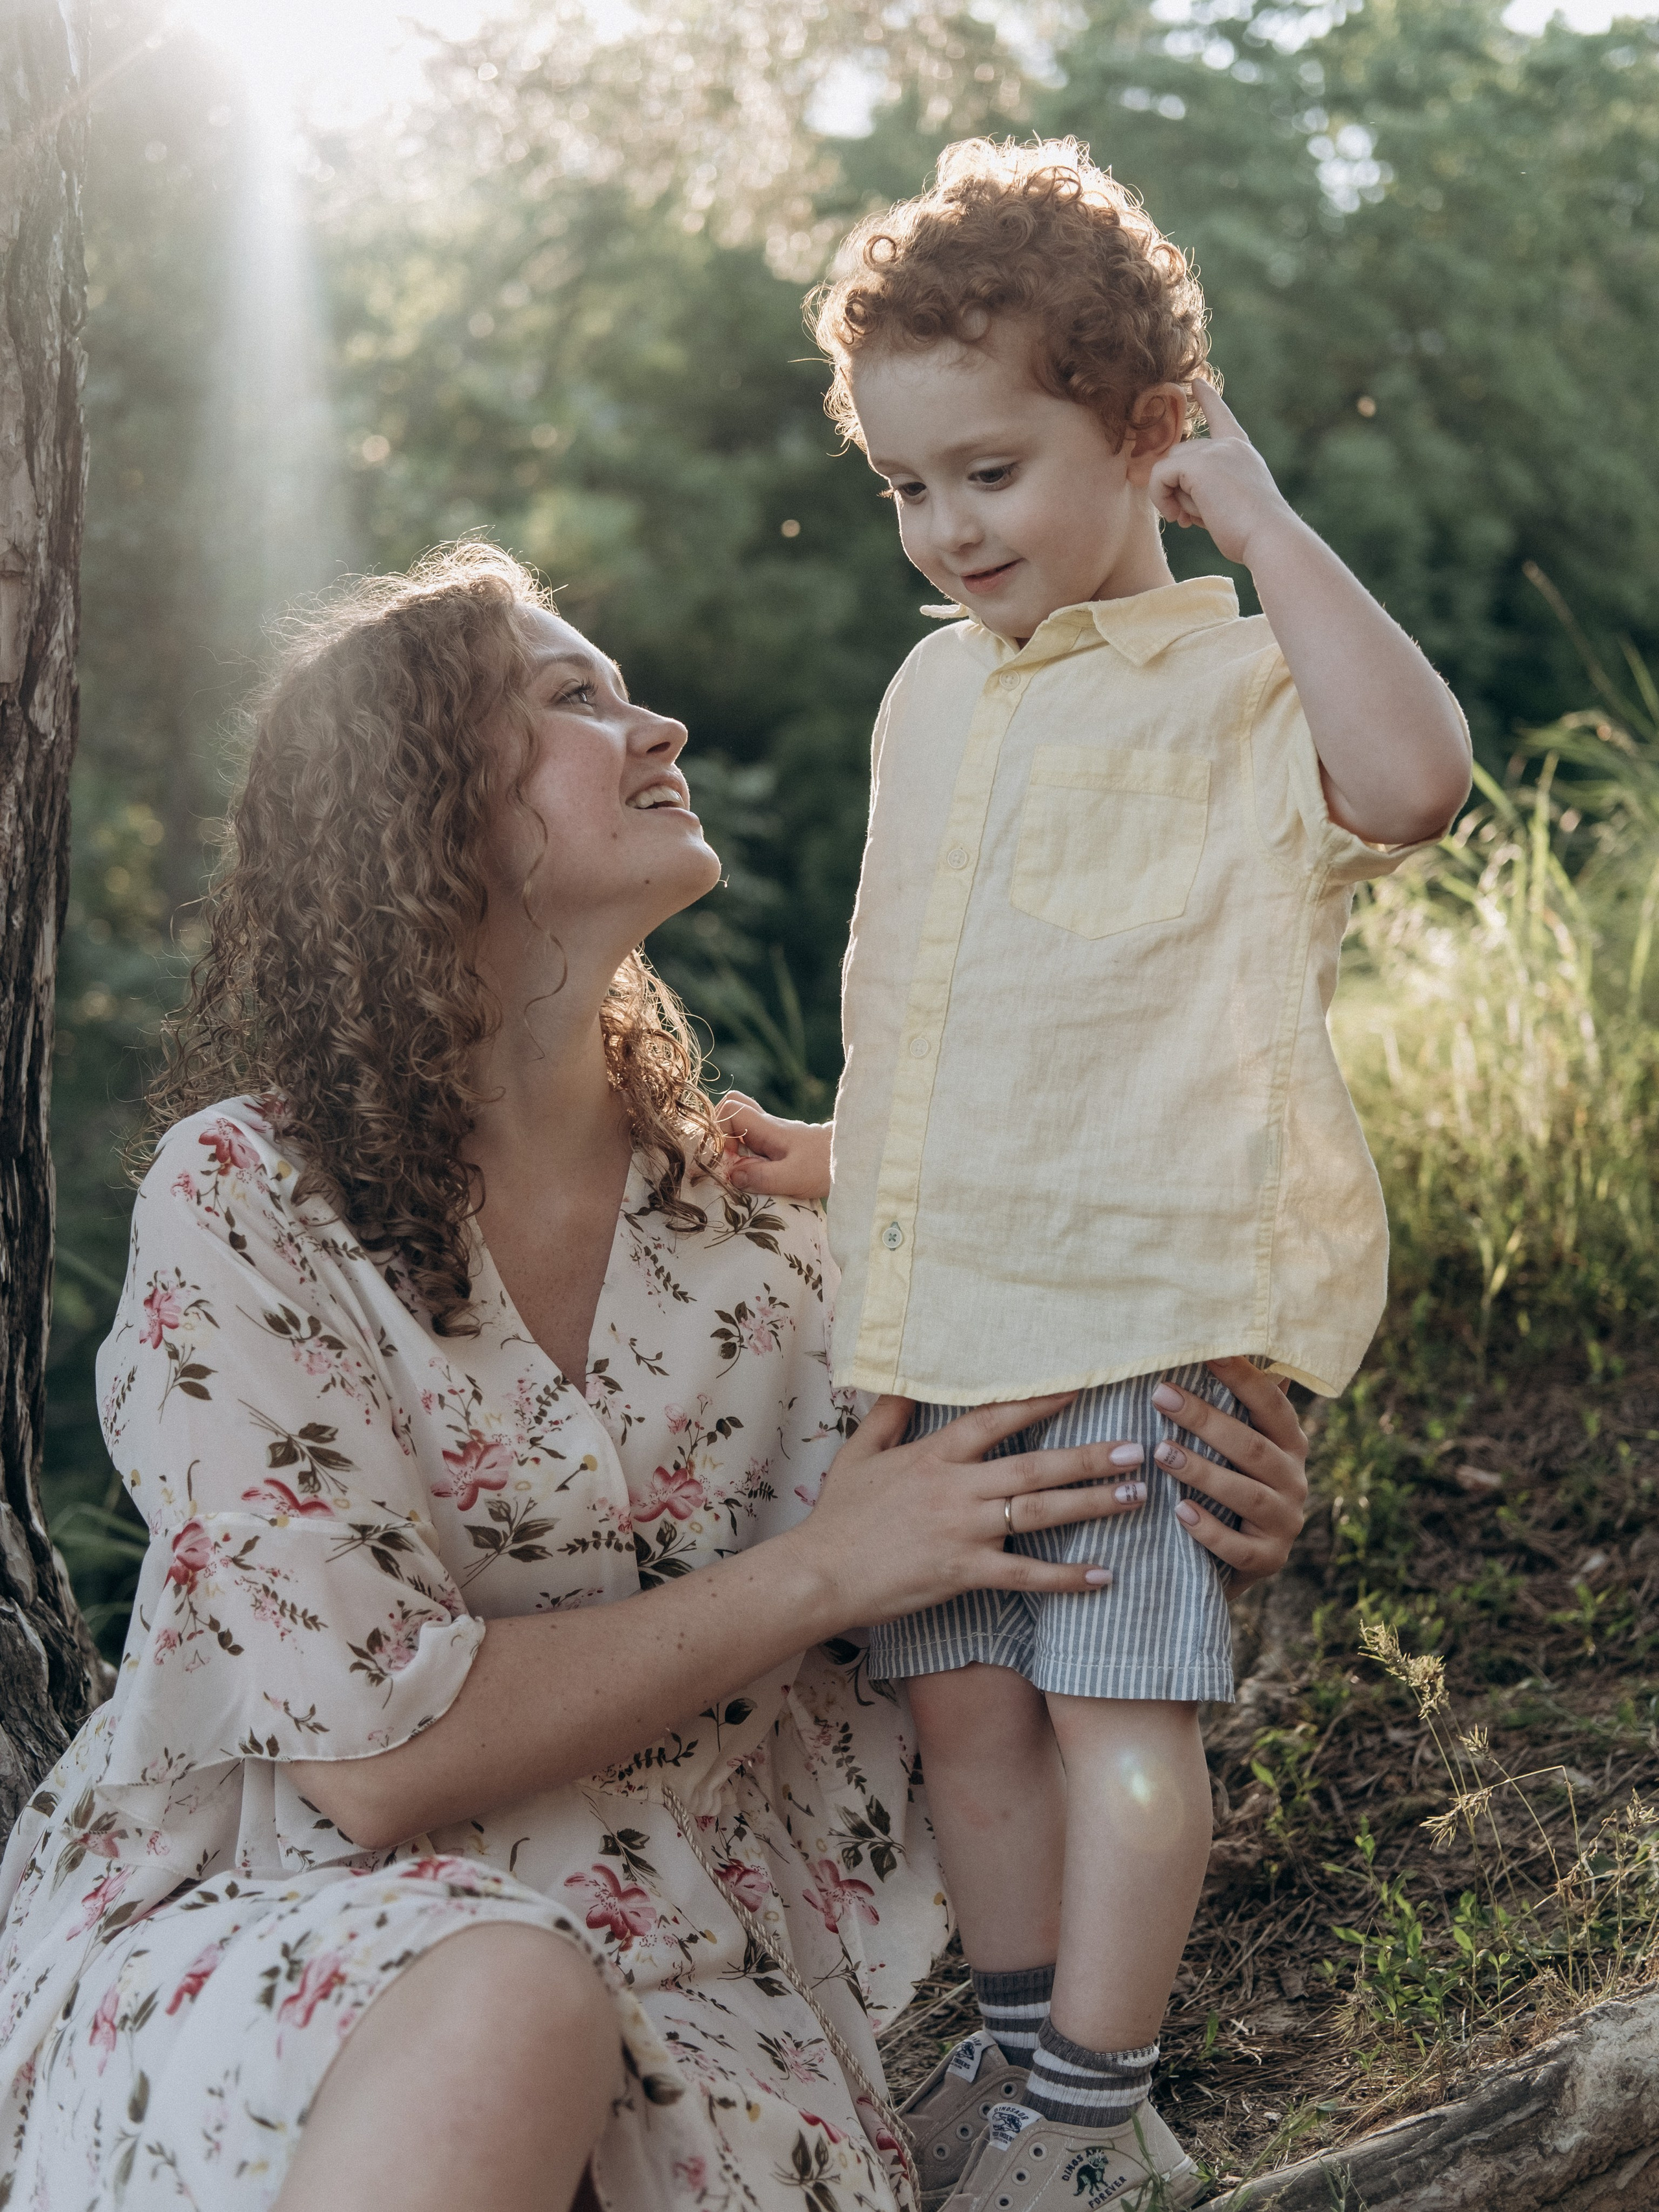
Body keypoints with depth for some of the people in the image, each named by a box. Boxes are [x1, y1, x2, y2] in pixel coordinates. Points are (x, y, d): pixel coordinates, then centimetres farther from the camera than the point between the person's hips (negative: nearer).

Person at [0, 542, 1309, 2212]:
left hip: (672, 1978, 2)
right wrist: (814, 1572, -15)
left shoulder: (741, 1209, 2)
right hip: (258, 1938, -1)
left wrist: (1166, 1525, -11)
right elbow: (375, 1760, -17)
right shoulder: (240, 1204, -11)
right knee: (514, 2001, -34)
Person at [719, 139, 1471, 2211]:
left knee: (1118, 1709, 0)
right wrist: (848, 1152, 20)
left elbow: (1414, 775, -29)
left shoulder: (1233, 683, -6)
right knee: (963, 1702, 12)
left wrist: (1263, 524, -19)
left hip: (1140, 1304, -7)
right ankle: (1018, 2045, 30)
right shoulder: (933, 688, 17)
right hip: (934, 1305, 7)